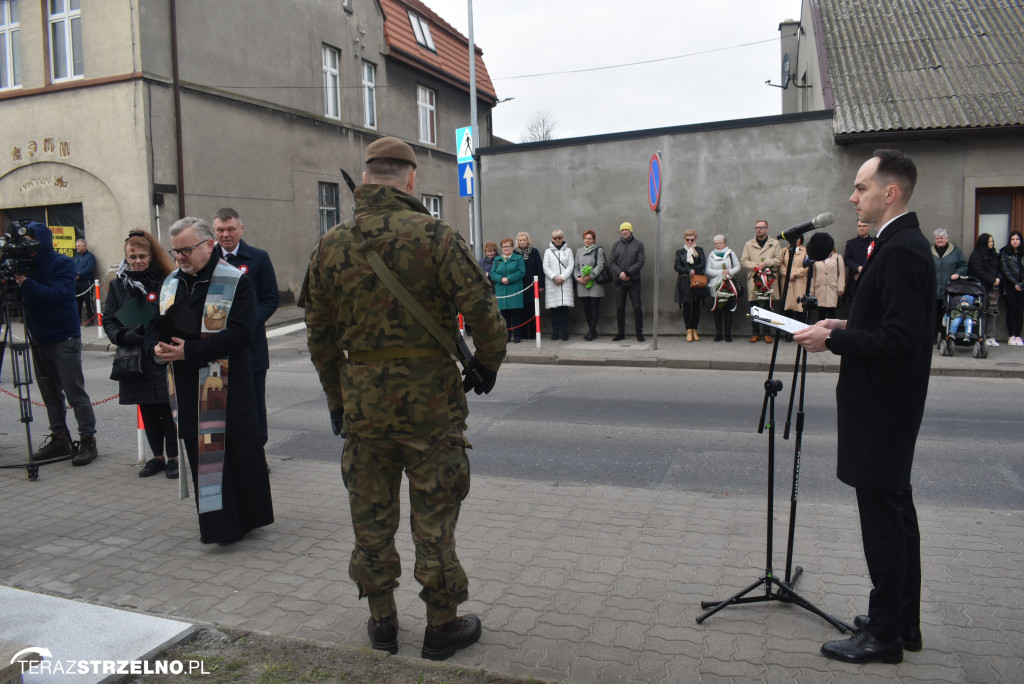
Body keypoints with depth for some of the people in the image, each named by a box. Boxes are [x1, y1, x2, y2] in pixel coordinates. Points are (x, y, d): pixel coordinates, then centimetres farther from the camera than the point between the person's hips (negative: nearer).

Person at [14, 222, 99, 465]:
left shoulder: (63, 264, -7)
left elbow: (59, 294, -21)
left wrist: (27, 283, -27)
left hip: (64, 338, -6)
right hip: (39, 339, 6)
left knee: (75, 393, -4)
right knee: (50, 393, 11)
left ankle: (88, 440, 3)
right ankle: (59, 438, 19)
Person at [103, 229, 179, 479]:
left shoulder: (166, 282, -2)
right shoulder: (118, 284, 8)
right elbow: (108, 320, 8)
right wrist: (124, 336, -11)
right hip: (136, 362, 3)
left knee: (168, 410, 0)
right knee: (148, 412, 12)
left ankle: (173, 458, 13)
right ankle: (157, 457, 25)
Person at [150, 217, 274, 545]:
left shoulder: (236, 283, -8)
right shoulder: (171, 283, 14)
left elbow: (239, 334, -18)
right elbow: (153, 326, 19)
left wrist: (189, 351, -21)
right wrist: (158, 346, -5)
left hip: (226, 389, -6)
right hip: (187, 391, 6)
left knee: (236, 453, 2)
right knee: (201, 455, 11)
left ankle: (244, 518, 18)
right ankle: (214, 521, 24)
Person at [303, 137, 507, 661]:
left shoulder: (331, 245, 4)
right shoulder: (434, 235, -10)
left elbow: (320, 335, 10)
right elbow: (483, 312, -14)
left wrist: (336, 400, 20)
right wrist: (486, 365, 4)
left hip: (363, 397, 4)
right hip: (430, 396, -3)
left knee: (371, 517, 16)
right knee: (434, 516, 9)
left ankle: (382, 622, 30)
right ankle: (442, 625, 22)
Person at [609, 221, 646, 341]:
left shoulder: (638, 244, 3)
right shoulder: (616, 245, 10)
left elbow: (640, 262, -4)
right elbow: (611, 262, 5)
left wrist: (627, 273, -14)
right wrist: (620, 273, -12)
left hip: (634, 281, -2)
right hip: (619, 282, 2)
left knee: (637, 307, -2)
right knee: (619, 307, 5)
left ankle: (639, 333, 6)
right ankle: (621, 333, 14)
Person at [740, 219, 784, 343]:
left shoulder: (775, 243, 10)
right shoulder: (749, 244, 13)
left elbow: (779, 259, 2)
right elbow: (743, 260, 6)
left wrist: (766, 263, -13)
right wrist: (755, 266, -10)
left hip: (770, 279, -1)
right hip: (753, 279, 1)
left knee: (769, 307, 0)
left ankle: (767, 333, 8)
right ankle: (755, 333, 9)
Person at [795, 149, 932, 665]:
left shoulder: (901, 250, -20)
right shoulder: (901, 243, 12)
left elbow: (900, 338, -25)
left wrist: (833, 339, -18)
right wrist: (847, 326, 9)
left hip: (883, 406, -11)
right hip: (886, 403, 11)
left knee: (882, 513, 0)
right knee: (895, 509, 17)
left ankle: (885, 635, 13)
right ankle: (902, 621, 31)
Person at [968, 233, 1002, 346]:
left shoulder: (995, 255, 18)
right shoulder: (976, 255, -3)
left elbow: (999, 269, 16)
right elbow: (979, 272, -11)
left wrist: (998, 279, -4)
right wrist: (993, 280, -13)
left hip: (993, 288, 6)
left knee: (992, 312, 3)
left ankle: (991, 337, 6)